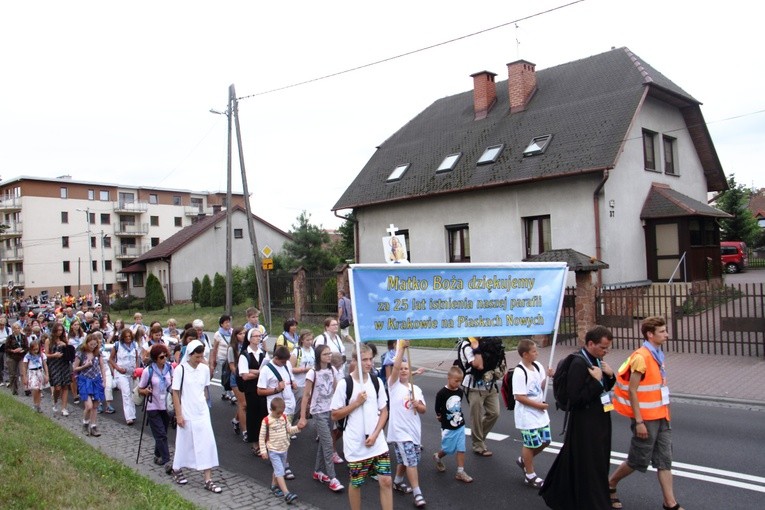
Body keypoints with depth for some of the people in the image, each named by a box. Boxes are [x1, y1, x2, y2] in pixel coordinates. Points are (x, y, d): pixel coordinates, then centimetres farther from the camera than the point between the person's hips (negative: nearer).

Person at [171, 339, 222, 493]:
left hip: (203, 413, 4)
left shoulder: (205, 369, 0)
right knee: (185, 442, 12)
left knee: (208, 443, -1)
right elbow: (175, 393, -8)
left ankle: (208, 480, 6)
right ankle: (177, 469, 40)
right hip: (187, 414, -3)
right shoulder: (180, 369, -12)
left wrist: (204, 404, 13)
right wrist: (178, 414, -9)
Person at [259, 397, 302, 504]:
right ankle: (287, 494, -14)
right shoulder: (266, 421, -16)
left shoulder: (284, 418, 0)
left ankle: (274, 486, 39)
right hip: (273, 451, -6)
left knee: (278, 470, 18)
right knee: (280, 472, -11)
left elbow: (289, 430, 8)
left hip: (284, 449, 6)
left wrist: (298, 427, -12)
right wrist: (263, 451, -12)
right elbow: (261, 437, -10)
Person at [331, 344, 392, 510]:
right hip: (355, 445, -3)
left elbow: (384, 411, 6)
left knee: (386, 481, 0)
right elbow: (335, 415, -7)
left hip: (378, 443, 3)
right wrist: (356, 403, -17)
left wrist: (375, 435, -7)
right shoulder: (344, 384, -11)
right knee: (356, 483, 11)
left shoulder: (376, 382, 1)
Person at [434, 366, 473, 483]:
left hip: (460, 425, 4)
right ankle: (437, 457, 38)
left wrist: (459, 416, 11)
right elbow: (438, 410, -6)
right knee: (448, 449, 8)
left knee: (461, 449, 3)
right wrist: (442, 418, 3)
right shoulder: (442, 393, -18)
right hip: (448, 427, -4)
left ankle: (460, 472, 11)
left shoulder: (460, 391, -2)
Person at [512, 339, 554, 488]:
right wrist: (538, 405, -17)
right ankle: (530, 476, 21)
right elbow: (519, 397, -23)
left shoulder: (538, 366, 2)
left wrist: (547, 377, -8)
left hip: (540, 411, 8)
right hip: (527, 414, -8)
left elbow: (542, 387, 10)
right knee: (531, 444, 3)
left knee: (545, 441, 16)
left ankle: (523, 460, 36)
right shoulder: (519, 372, -22)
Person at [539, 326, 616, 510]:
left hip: (599, 420, 9)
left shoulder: (596, 359, 4)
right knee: (588, 465, 2)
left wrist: (610, 375, -4)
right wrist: (596, 380, -23)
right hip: (585, 425, -9)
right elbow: (575, 398, -25)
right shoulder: (578, 364, -22)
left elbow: (605, 388, 15)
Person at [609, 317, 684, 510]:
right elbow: (632, 391, -19)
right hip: (646, 418, -8)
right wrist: (639, 421, -20)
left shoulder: (657, 355, 8)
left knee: (665, 460, 9)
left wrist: (665, 414, 16)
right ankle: (610, 485, 24)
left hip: (660, 416, 8)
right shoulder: (641, 357, -19)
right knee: (639, 461, 4)